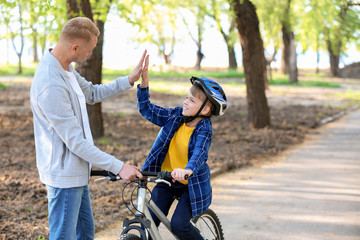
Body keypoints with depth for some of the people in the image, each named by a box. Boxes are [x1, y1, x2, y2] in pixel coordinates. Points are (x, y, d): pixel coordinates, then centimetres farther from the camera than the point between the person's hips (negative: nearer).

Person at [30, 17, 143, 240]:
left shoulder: (65, 68, 3)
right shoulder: (51, 85, -29)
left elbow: (92, 93, 21)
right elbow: (75, 142, -27)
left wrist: (130, 80, 9)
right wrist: (118, 167, -24)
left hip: (77, 171, 10)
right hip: (64, 175, -10)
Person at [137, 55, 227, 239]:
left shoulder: (204, 130, -18)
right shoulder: (175, 117, -2)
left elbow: (199, 153, -37)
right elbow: (147, 110, 2)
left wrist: (188, 170, -58)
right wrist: (144, 82, -10)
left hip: (191, 184, -5)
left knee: (178, 224, -15)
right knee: (149, 222, -3)